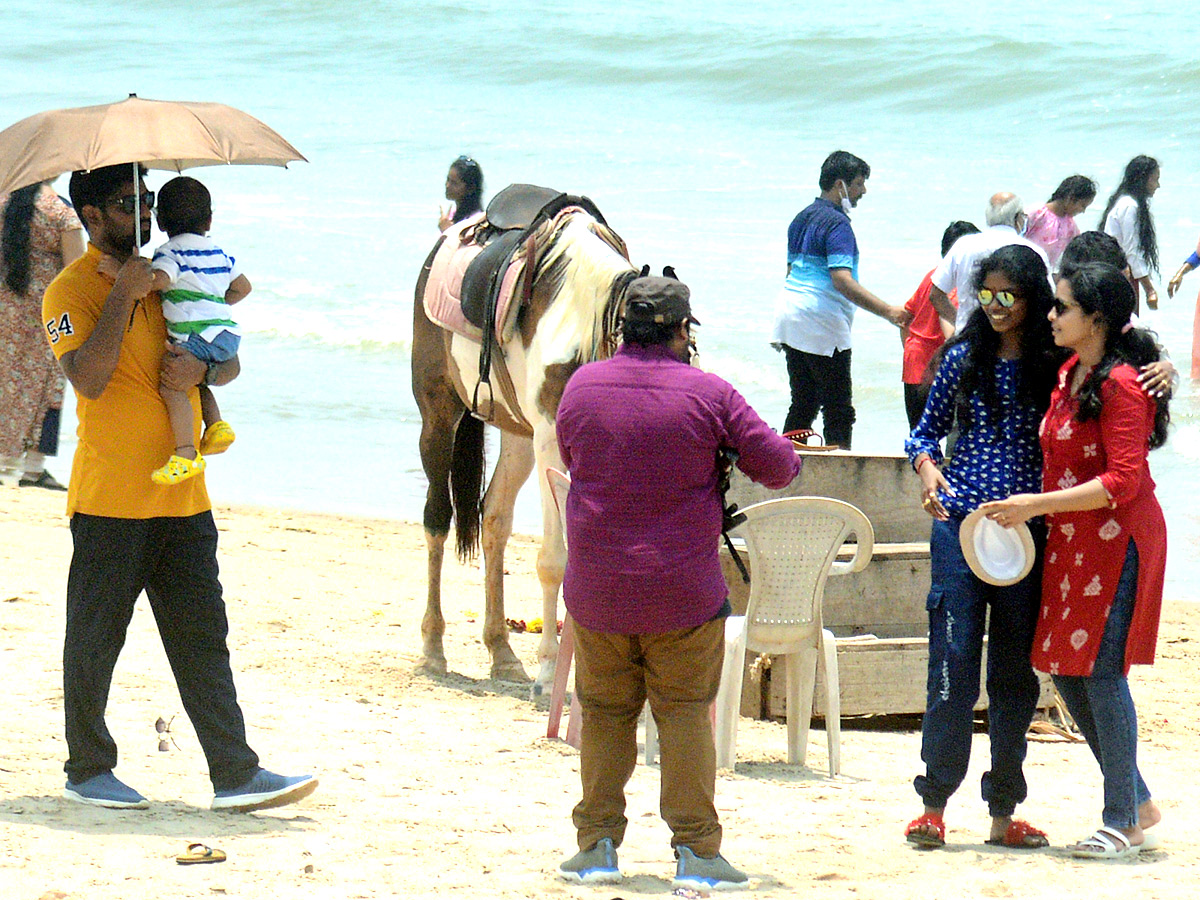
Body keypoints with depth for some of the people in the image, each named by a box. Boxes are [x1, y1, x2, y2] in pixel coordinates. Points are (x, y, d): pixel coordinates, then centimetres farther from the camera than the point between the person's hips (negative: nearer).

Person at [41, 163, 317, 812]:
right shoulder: (72, 291, -7)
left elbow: (230, 364, 15)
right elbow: (89, 378, -22)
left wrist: (201, 368, -8)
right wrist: (125, 291, -21)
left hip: (182, 496, 6)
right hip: (110, 499, -6)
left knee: (203, 636, 3)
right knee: (96, 637, 3)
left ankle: (235, 773, 1)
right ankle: (87, 770, 15)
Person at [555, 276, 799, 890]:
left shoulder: (582, 387, -1)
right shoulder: (708, 395, -9)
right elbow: (778, 468, -3)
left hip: (596, 586, 2)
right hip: (683, 587, -2)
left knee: (604, 712, 12)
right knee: (686, 712, 5)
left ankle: (597, 845, 12)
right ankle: (696, 851, 1)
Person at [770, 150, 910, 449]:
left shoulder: (801, 219, 15)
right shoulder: (837, 224, -14)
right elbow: (842, 280, -24)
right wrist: (888, 312, -26)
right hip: (822, 323, -9)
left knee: (803, 404, 12)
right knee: (838, 410, -6)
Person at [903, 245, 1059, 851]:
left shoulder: (1054, 365, 3)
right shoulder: (965, 356, 5)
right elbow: (927, 429, 13)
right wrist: (927, 468, -10)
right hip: (959, 522, -1)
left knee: (1016, 672, 5)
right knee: (953, 662, -5)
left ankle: (1003, 813, 12)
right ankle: (933, 805, 2)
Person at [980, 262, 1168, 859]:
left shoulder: (1120, 384, -17)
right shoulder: (1071, 373, 12)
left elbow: (1121, 482, -22)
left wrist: (1035, 505, -21)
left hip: (1115, 541, -9)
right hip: (1071, 543, 10)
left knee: (1100, 672, -7)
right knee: (1066, 671, 10)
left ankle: (1121, 823, 3)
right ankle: (1138, 804, 21)